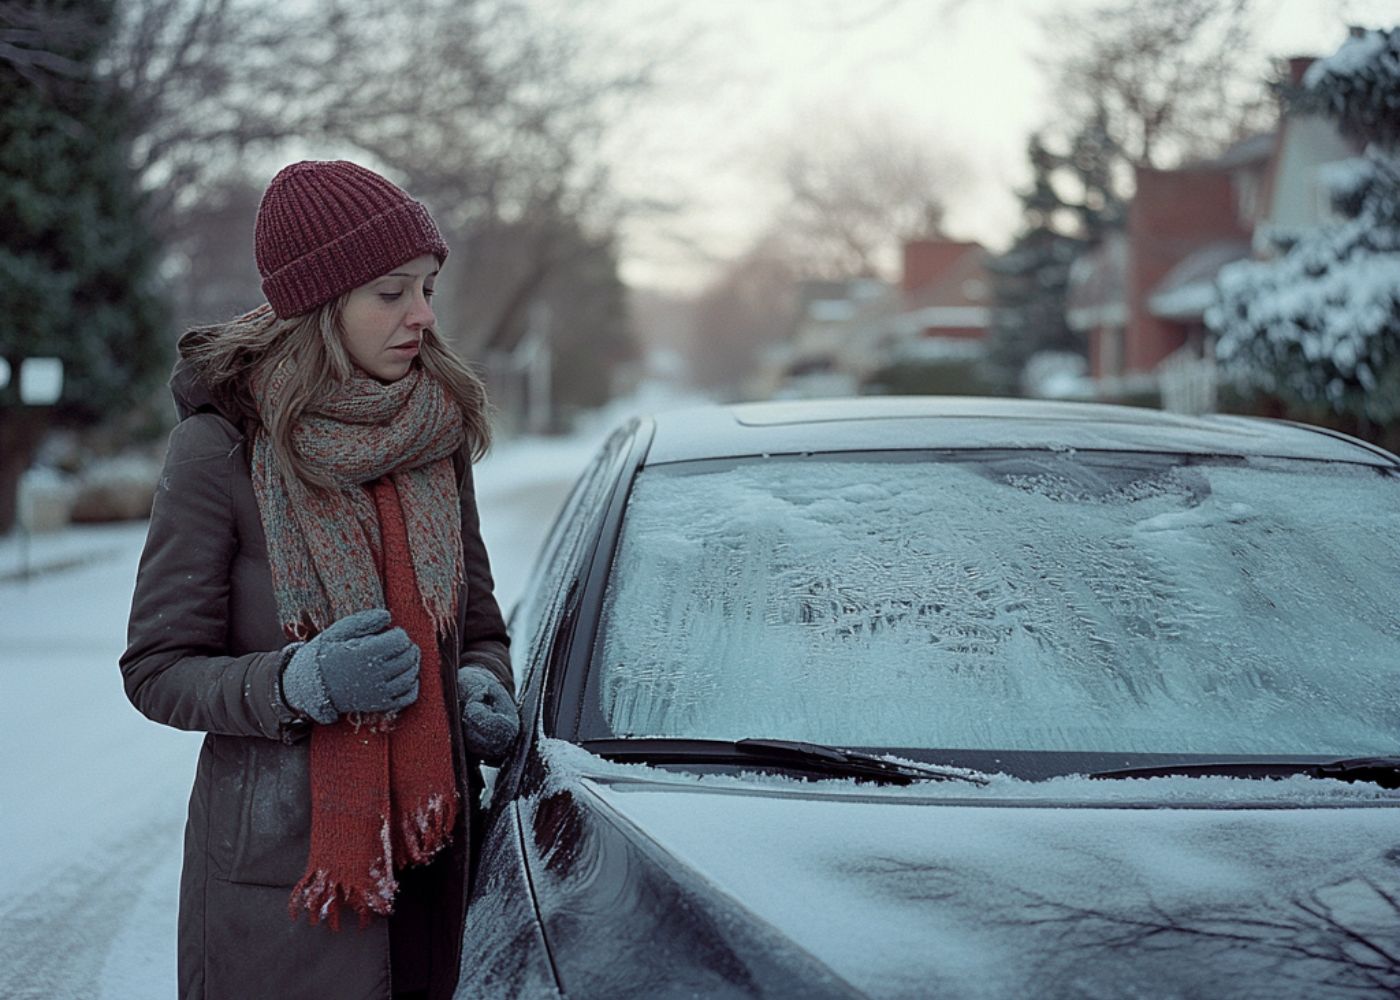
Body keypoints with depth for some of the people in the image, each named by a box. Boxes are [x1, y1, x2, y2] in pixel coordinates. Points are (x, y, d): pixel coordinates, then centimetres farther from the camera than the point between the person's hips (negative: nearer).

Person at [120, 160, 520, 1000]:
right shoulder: (222, 445, -10)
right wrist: (298, 682, -24)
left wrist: (483, 686, -5)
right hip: (278, 862, -4)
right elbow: (157, 671, -8)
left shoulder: (440, 433, 6)